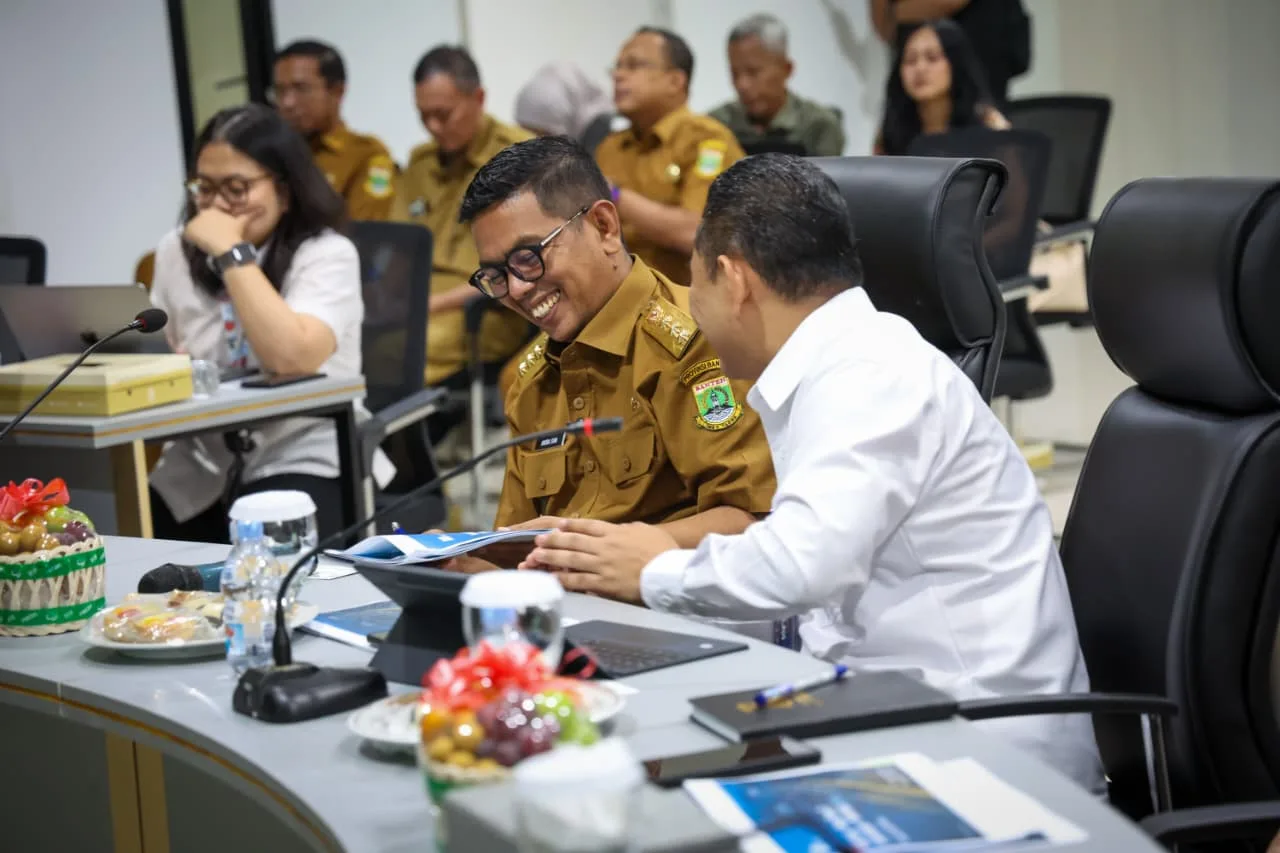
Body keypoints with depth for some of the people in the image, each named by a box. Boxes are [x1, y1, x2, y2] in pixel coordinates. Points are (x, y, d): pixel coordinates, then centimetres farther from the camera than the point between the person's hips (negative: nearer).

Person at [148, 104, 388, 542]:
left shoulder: (327, 254, -9)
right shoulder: (175, 251, 8)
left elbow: (292, 358, -27)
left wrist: (232, 252, -23)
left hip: (304, 463, -6)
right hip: (199, 465, 6)